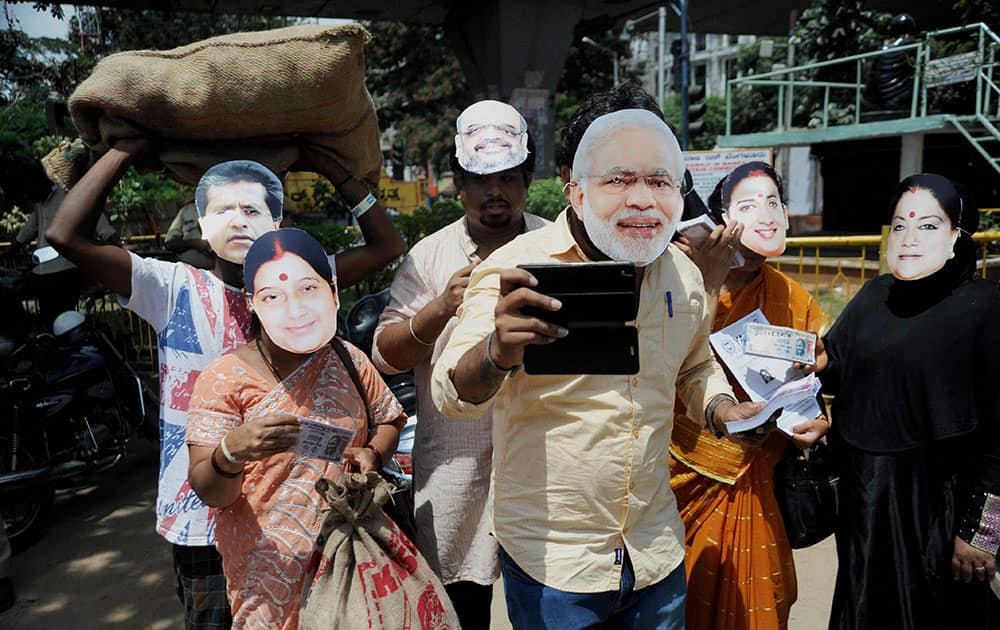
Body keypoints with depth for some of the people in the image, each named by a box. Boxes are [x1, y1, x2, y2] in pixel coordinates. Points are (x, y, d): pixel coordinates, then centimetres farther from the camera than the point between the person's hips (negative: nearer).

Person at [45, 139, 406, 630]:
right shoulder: (177, 290, -7)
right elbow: (66, 236, -15)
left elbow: (387, 245, -6)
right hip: (201, 519, -1)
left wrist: (334, 168, -6)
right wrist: (126, 151, -12)